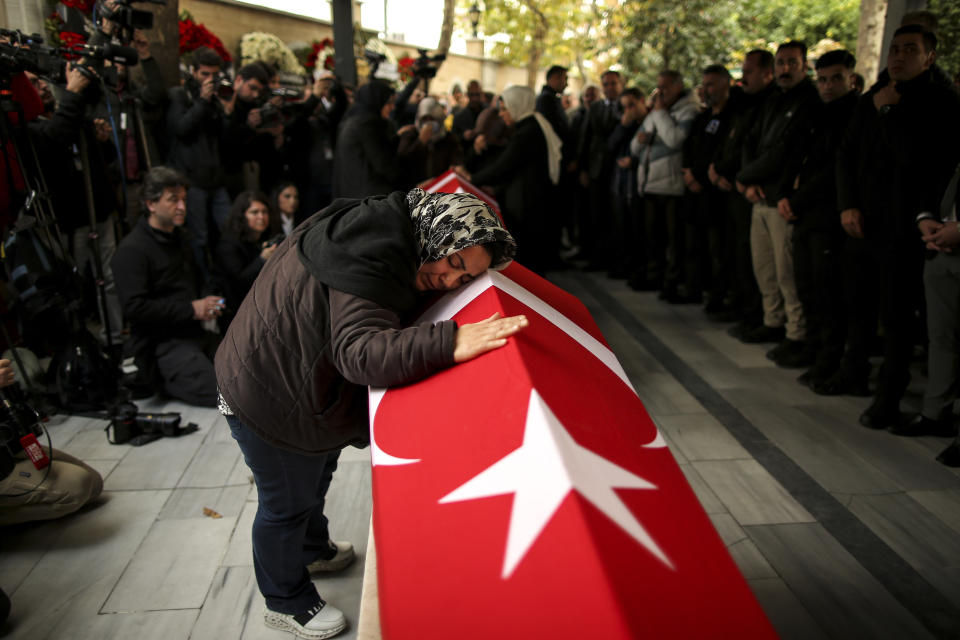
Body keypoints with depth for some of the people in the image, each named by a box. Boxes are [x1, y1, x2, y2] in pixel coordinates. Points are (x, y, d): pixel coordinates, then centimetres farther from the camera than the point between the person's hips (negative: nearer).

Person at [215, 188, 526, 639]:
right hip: (267, 402, -10)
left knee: (315, 476, 31)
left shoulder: (380, 231, -3)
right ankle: (286, 602, 39)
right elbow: (360, 352, -45)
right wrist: (449, 343, -54)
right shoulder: (371, 263, -34)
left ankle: (313, 550, 59)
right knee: (287, 503, 12)